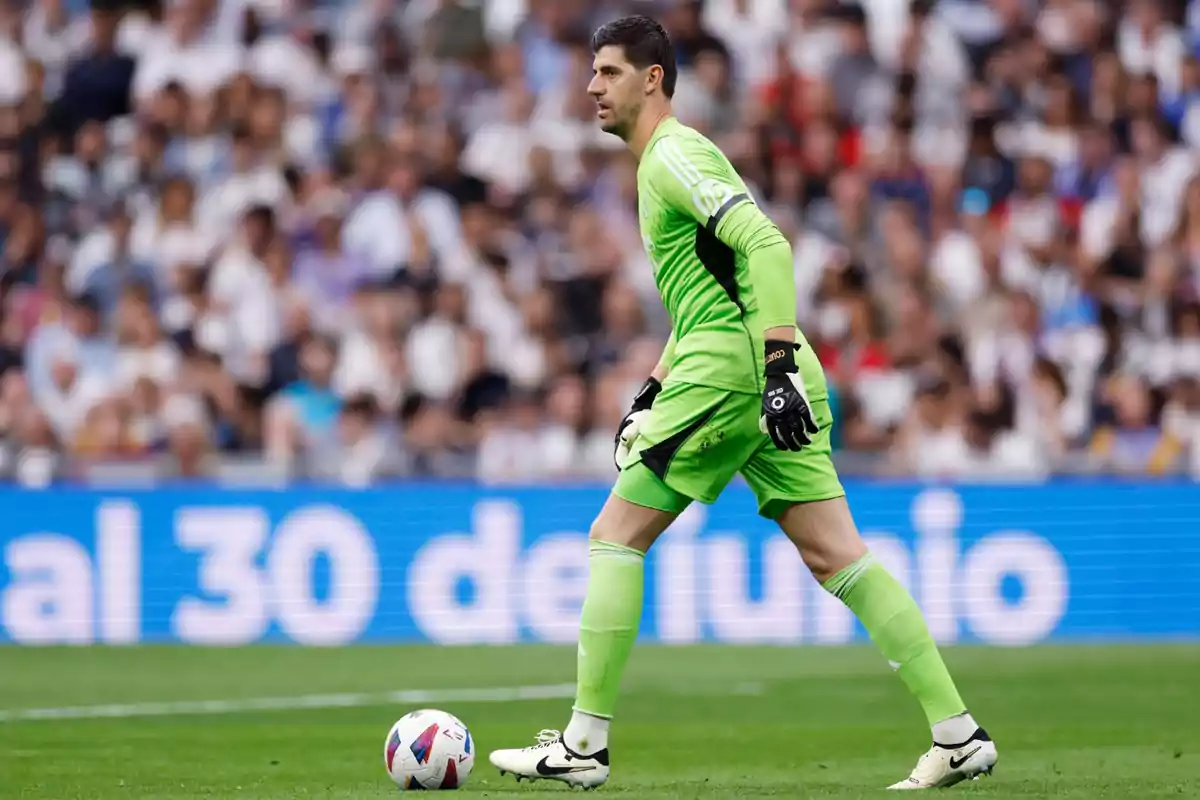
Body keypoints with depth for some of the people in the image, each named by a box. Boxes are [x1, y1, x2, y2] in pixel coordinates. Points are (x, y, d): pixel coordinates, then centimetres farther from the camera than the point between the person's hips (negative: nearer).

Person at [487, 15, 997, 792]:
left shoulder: (673, 153, -7)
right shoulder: (667, 158, 24)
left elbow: (765, 244, -21)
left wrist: (779, 364, -27)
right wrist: (653, 389, 29)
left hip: (727, 370, -10)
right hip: (759, 373, 10)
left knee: (615, 537, -2)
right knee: (836, 555, 4)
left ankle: (585, 744, 0)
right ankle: (958, 733, -2)